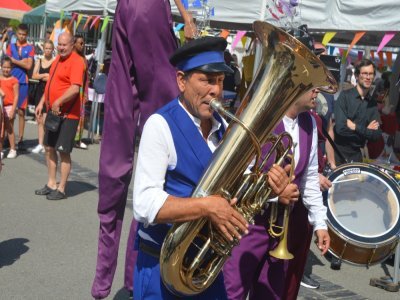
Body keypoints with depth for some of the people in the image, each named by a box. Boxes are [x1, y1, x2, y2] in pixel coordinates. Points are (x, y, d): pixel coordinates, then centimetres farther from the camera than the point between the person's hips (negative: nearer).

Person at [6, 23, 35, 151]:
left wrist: (14, 60, -5)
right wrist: (21, 61, -8)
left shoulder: (30, 48, 3)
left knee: (21, 111, 2)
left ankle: (20, 139, 7)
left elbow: (29, 65, -7)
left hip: (23, 82, -1)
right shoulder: (10, 46, 9)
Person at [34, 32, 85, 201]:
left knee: (64, 152, -2)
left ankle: (61, 189, 7)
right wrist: (42, 102, 16)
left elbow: (75, 88, -25)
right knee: (49, 148, 15)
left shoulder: (76, 61, -15)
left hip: (67, 114, -9)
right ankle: (51, 184, 27)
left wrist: (58, 102, -22)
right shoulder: (58, 59, 13)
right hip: (53, 111, 9)